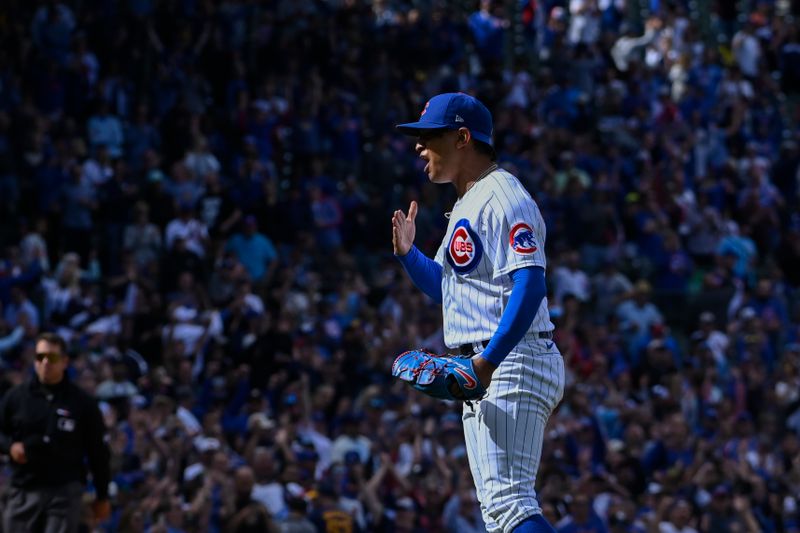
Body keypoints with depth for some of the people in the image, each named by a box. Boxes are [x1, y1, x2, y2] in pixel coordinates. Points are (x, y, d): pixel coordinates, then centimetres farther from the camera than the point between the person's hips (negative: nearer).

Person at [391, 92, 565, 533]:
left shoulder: (501, 196, -12)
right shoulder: (466, 206, 20)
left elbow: (530, 284, -23)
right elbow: (447, 289, 28)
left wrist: (489, 359, -30)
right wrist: (407, 252, 9)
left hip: (513, 364, -11)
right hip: (486, 371, 11)